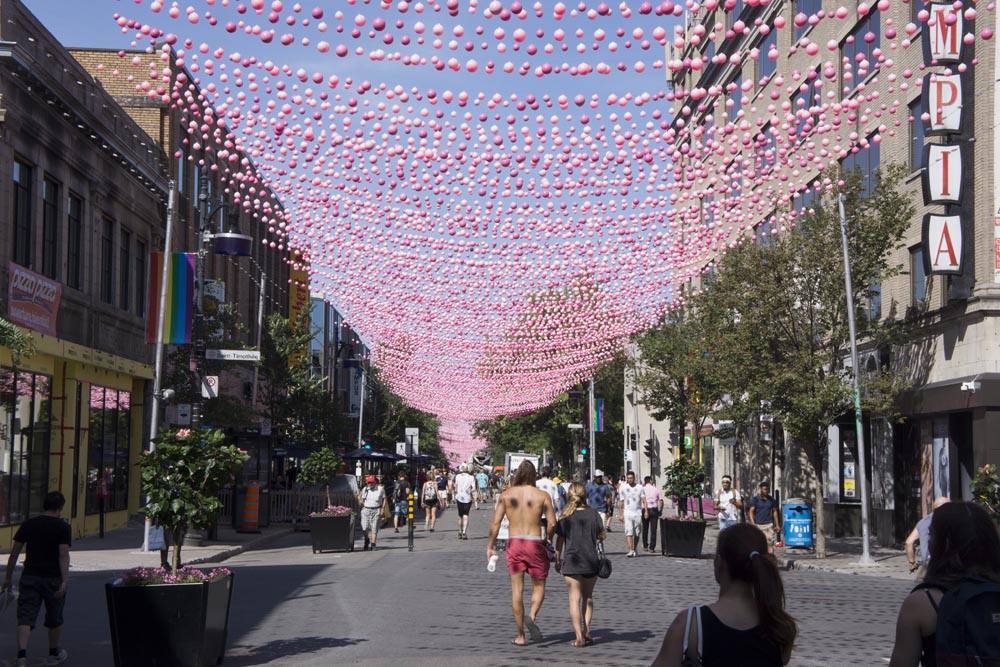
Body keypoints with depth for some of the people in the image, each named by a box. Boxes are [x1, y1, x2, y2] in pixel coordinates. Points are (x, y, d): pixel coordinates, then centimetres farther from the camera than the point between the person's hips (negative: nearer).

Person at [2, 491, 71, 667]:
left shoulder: (28, 525, 4)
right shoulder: (63, 527, -5)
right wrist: (64, 581, -18)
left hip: (29, 577, 2)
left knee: (25, 617, -2)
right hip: (53, 578, -2)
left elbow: (14, 552, 5)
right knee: (55, 619, 15)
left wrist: (8, 577, 13)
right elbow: (64, 555, -14)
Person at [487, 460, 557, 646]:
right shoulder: (542, 496, -2)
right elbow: (552, 524, -6)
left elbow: (495, 523, -1)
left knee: (517, 589, 7)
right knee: (539, 587, 12)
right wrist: (547, 539, 13)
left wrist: (489, 547, 7)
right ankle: (532, 616, -18)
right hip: (535, 543, -2)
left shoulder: (506, 495, 2)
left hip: (514, 542, 2)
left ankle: (521, 636, 9)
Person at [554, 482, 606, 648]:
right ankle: (586, 630, 11)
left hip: (571, 561, -2)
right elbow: (602, 536, 4)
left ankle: (579, 636, -10)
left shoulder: (566, 516, -4)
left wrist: (557, 560, 8)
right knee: (587, 597, 19)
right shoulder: (593, 513, -1)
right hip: (591, 561, 2)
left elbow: (560, 540, -2)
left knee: (574, 598, -1)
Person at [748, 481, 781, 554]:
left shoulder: (771, 499, 10)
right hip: (758, 525, -2)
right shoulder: (755, 499, -2)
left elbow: (775, 512, 17)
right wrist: (753, 524, -19)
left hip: (769, 524, 2)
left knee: (770, 543, -9)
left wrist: (777, 525, 14)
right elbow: (751, 512, -8)